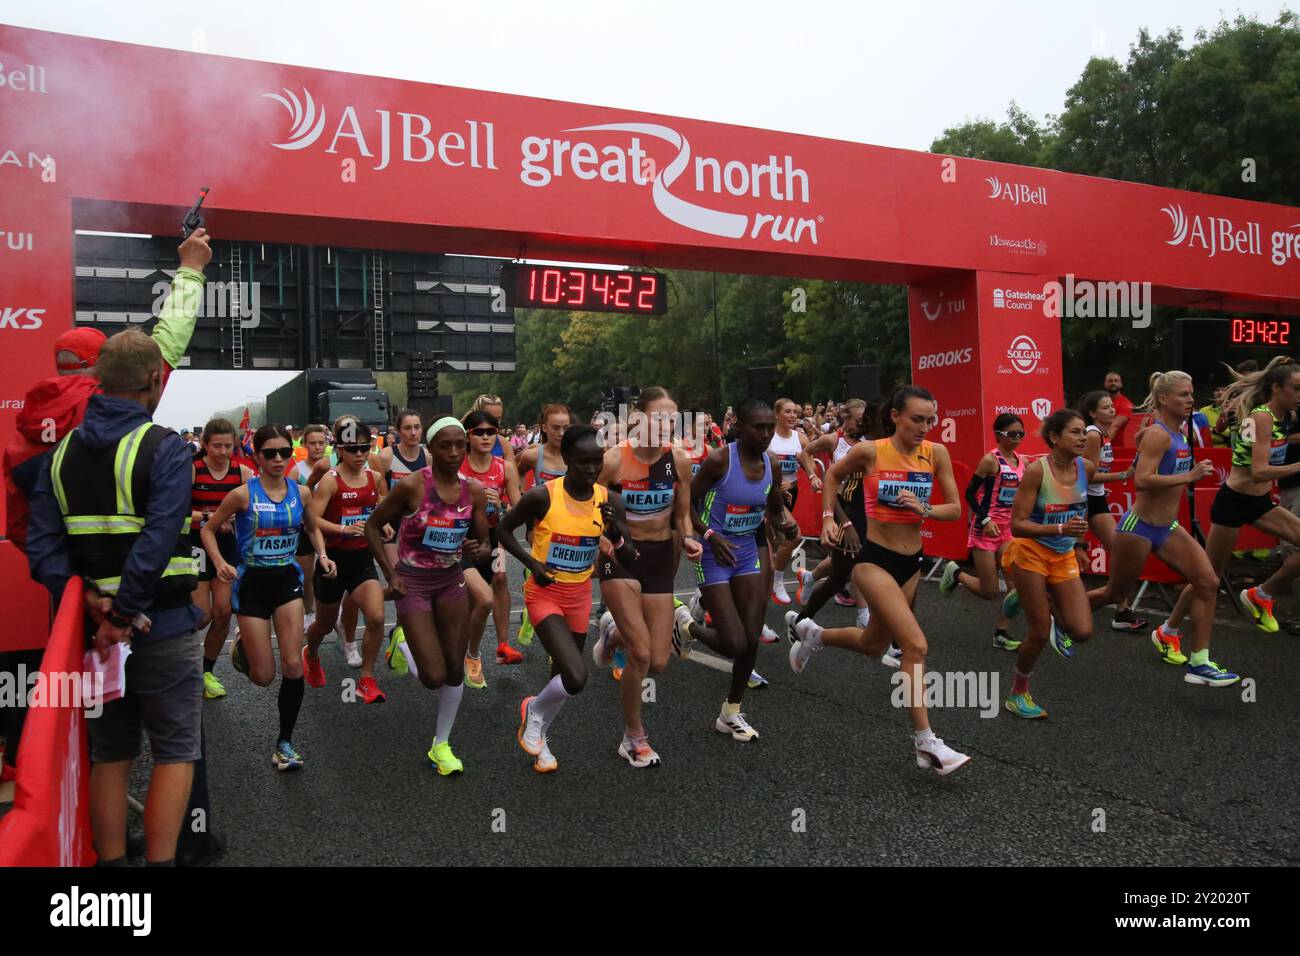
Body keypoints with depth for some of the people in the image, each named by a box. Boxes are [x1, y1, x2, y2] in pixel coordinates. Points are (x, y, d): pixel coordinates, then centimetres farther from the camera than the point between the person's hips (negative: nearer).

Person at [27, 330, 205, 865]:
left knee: (110, 756, 16)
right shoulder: (164, 448, -13)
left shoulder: (62, 453, 6)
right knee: (175, 754, 6)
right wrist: (124, 614, -18)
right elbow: (157, 542, -24)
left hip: (93, 631, 6)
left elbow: (42, 546, -3)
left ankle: (111, 860, 24)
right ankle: (159, 861, 6)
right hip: (163, 627, -6)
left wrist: (87, 600, -9)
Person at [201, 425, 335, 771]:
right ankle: (242, 648, 39)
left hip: (287, 579, 2)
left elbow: (313, 527, 17)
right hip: (252, 583, -2)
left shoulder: (299, 492, -1)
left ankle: (284, 742, 10)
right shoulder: (243, 494, -11)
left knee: (293, 667, -7)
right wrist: (220, 563, -16)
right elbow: (209, 529, 0)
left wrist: (322, 555, -1)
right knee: (263, 677, 1)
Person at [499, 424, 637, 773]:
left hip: (580, 596, 5)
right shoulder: (542, 496, -20)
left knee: (564, 675, 17)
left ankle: (539, 735, 44)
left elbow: (630, 560, -5)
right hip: (544, 594, -5)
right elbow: (504, 529, -4)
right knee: (576, 678, -20)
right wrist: (532, 563, -17)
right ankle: (533, 711, 13)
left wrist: (615, 533, -24)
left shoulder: (609, 500, -8)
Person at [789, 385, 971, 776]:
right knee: (916, 645, -18)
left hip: (912, 563, 6)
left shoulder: (936, 454, -4)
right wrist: (828, 517, -1)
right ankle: (925, 743, -7)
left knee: (872, 644, 21)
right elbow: (833, 475, 7)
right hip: (875, 560, -6)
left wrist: (924, 509, -18)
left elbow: (956, 510, 0)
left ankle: (813, 634, 49)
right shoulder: (870, 451, -13)